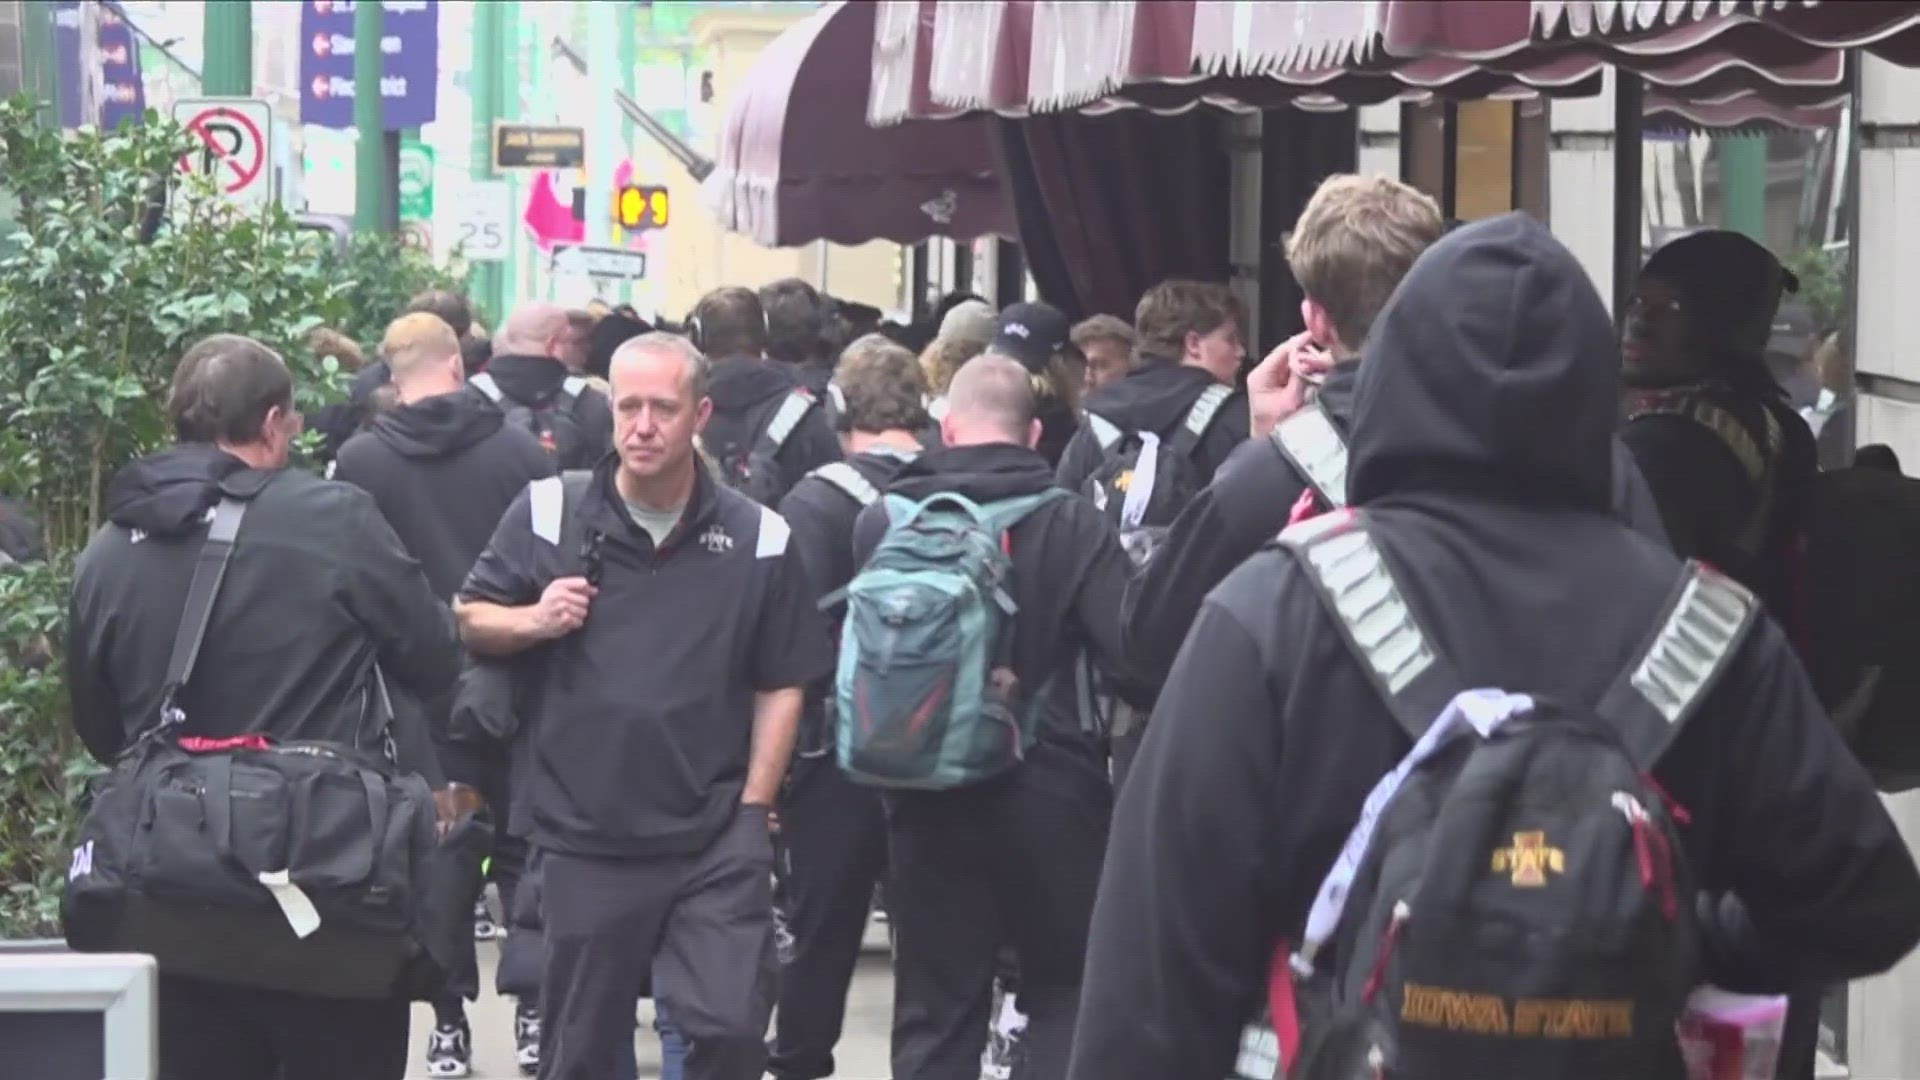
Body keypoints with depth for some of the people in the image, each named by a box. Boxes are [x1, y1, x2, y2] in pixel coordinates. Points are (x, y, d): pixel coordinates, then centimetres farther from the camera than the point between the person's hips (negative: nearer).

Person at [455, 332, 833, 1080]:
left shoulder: (758, 539, 0)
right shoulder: (548, 514, 0)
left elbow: (781, 685, 5)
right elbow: (471, 621, 9)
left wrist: (753, 809, -1)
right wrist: (533, 622, -12)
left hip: (716, 837, -1)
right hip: (585, 835, 1)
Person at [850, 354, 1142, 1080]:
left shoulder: (883, 521, -2)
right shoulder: (1073, 523, -8)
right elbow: (1128, 652, -16)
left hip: (931, 799, 2)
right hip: (1051, 792, -2)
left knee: (935, 1013, 8)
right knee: (1063, 995, 12)